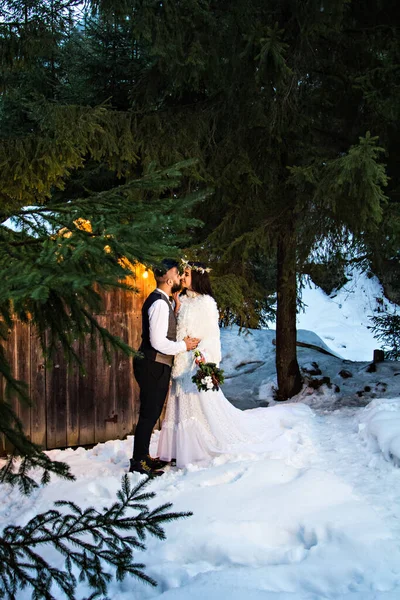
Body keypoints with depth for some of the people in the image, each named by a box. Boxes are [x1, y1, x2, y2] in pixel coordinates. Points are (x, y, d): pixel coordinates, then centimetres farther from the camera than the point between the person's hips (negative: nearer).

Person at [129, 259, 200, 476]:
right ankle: (138, 463, 5)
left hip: (156, 366, 10)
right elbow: (158, 342, -24)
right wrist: (184, 346, -11)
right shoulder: (160, 303, -19)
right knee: (149, 414, -4)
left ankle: (143, 456, 27)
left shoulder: (161, 301, 14)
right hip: (153, 366, -10)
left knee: (151, 413, 16)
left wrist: (182, 342, 12)